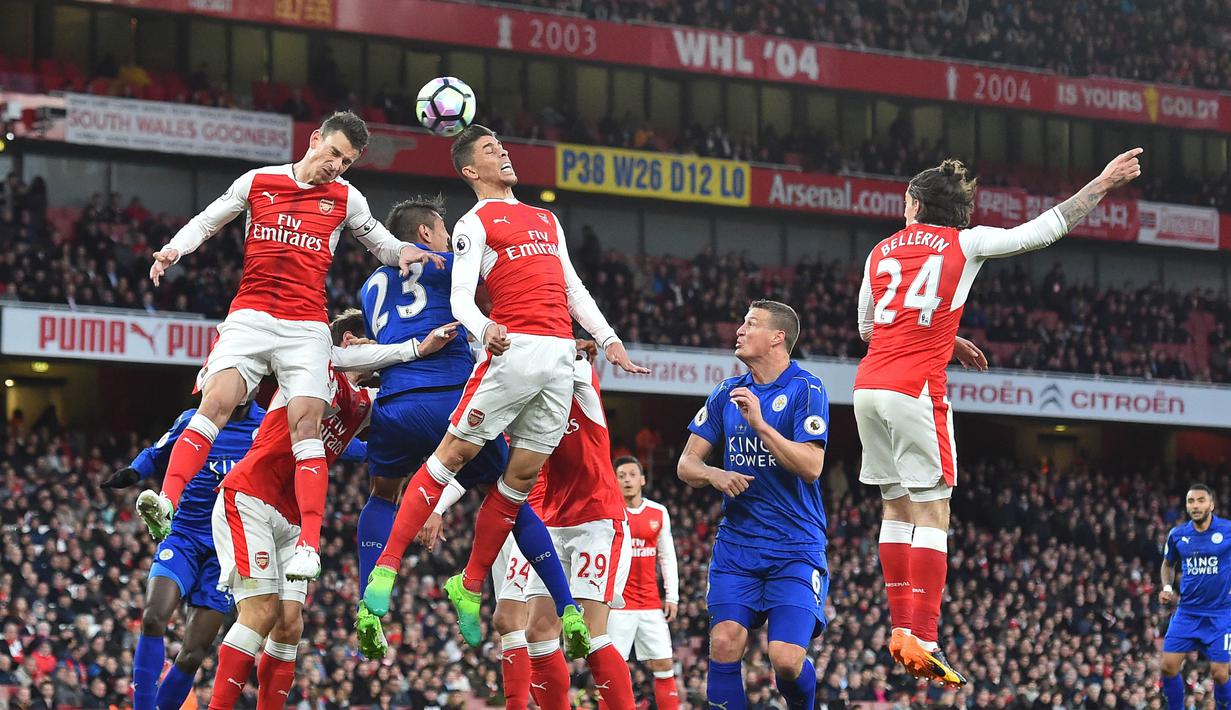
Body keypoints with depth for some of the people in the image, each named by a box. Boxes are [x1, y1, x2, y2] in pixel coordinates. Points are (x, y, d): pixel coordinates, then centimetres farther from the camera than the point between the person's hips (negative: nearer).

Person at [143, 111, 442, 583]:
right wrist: (175, 248, -1)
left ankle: (309, 545, -17)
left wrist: (403, 251, 1)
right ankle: (168, 500, -32)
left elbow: (380, 243, 24)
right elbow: (206, 222, 19)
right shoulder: (257, 182, 10)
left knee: (306, 422, -14)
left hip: (307, 327, 0)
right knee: (216, 401, -21)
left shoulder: (346, 198, 12)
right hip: (249, 315, 0)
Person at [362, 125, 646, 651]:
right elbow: (459, 296, -7)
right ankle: (386, 568, -11)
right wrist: (483, 329, -28)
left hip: (561, 358, 6)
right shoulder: (475, 223, 5)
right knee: (456, 452, -11)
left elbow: (574, 290, 29)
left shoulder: (547, 221, 26)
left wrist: (608, 339, 16)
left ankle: (470, 587, 12)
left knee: (523, 474, 4)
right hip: (515, 350, -6)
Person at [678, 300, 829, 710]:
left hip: (796, 548, -4)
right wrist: (715, 475, -10)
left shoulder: (805, 389, -6)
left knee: (786, 658, -14)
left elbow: (811, 466, -16)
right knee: (725, 643, -14)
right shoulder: (727, 393, 11)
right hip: (737, 543, 4)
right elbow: (687, 464, 12)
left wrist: (759, 424, -22)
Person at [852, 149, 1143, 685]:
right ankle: (923, 639, -13)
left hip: (868, 384, 5)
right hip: (915, 389, -5)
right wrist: (1103, 183, 13)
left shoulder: (881, 251, 17)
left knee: (897, 506, 13)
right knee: (931, 512, -5)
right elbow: (1044, 230, 4)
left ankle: (901, 629, 11)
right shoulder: (965, 243, 4)